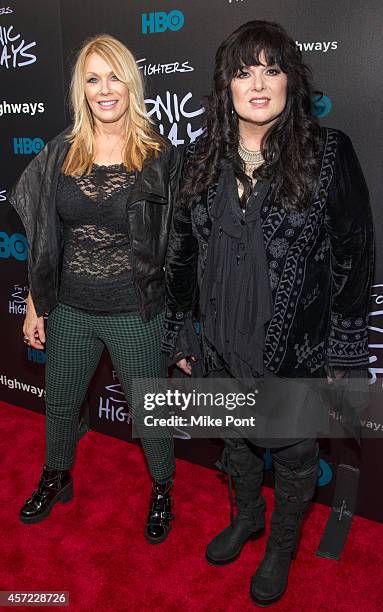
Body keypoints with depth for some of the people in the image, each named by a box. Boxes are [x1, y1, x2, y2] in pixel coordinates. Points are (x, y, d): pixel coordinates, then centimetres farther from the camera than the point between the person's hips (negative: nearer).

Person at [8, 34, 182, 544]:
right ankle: (56, 480, 51)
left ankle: (162, 491, 42)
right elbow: (42, 239, 5)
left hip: (135, 314, -3)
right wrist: (35, 305, 6)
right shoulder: (60, 153, 1)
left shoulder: (161, 158, -8)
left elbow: (174, 244, -5)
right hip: (69, 310, 4)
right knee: (60, 405, 22)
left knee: (148, 412, 13)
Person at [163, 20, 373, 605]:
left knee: (293, 453, 17)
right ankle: (246, 516, 54)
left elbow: (354, 257, -8)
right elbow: (183, 252, 6)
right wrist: (180, 334, 7)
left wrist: (344, 354, -8)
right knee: (235, 438, 24)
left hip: (298, 349, -3)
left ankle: (282, 544, 46)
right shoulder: (203, 158, 1)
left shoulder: (329, 152, -10)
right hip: (223, 347, 4)